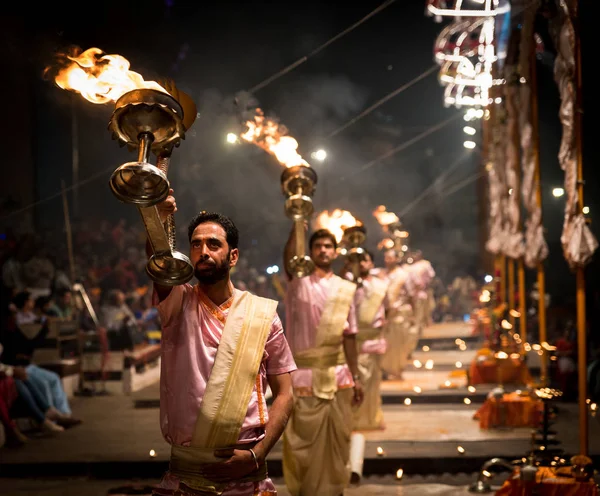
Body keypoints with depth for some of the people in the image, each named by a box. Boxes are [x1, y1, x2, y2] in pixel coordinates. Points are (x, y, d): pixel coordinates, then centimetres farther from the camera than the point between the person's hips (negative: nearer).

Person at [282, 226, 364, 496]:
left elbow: (349, 336, 9)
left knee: (337, 437, 9)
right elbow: (288, 256, -23)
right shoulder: (299, 281, -1)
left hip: (338, 375, 3)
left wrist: (355, 377, 7)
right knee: (304, 439, 2)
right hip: (305, 374, -3)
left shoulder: (345, 289, 7)